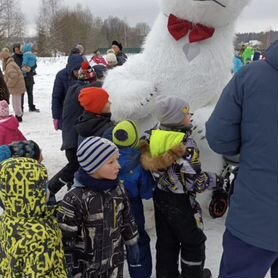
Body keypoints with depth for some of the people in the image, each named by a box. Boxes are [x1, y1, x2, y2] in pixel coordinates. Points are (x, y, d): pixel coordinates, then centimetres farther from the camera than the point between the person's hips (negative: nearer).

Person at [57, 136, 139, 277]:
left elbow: (126, 219, 9)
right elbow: (65, 238, -20)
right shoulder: (74, 199, -26)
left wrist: (132, 245, 14)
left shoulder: (117, 189, -6)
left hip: (115, 262, 5)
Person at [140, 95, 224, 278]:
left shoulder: (152, 136, -4)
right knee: (193, 241, 16)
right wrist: (218, 181, -9)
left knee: (166, 241, 19)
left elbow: (147, 164, 6)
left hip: (160, 196, 7)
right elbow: (195, 181, -22)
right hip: (181, 201, -6)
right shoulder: (186, 143, -24)